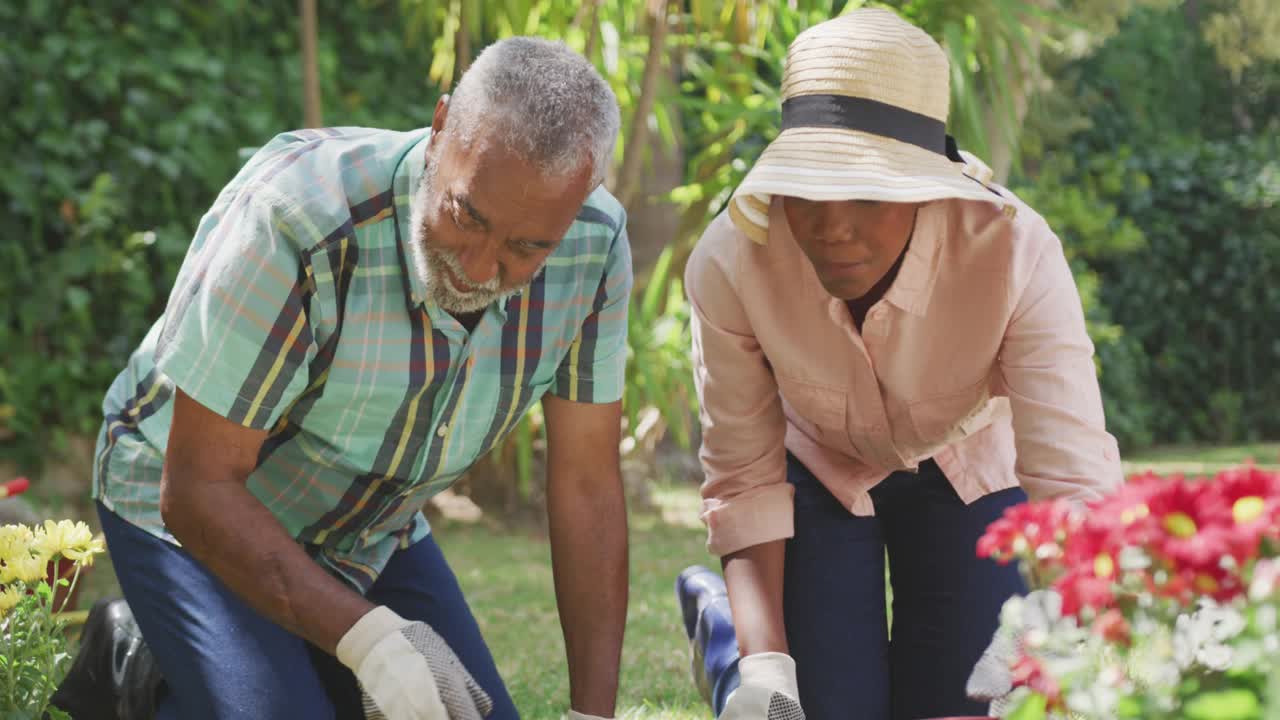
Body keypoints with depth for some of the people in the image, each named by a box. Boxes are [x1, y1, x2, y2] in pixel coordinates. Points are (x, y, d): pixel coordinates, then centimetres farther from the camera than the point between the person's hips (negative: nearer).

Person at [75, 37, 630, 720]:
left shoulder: (595, 244, -21)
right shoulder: (292, 224, -35)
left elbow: (586, 485, -13)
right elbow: (198, 489, -30)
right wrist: (368, 638, -40)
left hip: (372, 530, 5)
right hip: (191, 511, -5)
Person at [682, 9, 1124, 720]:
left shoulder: (1016, 253, -38)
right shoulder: (730, 263, -33)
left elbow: (1073, 482, -41)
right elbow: (744, 477, -22)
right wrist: (763, 662, -36)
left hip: (967, 470, 0)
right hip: (816, 469, 0)